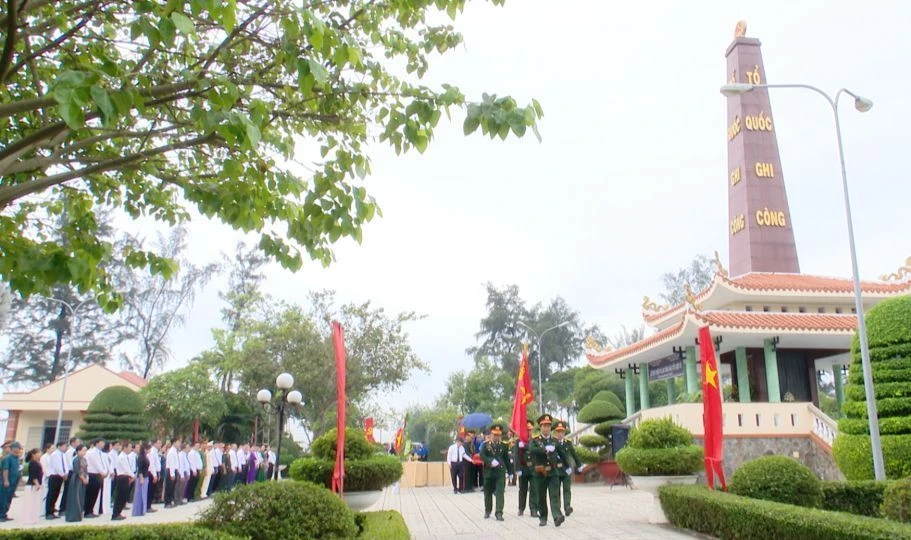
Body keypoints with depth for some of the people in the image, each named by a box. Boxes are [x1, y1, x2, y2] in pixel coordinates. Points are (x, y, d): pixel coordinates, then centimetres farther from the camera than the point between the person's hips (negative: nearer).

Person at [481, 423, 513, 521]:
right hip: (489, 472, 0)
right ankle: (487, 511, 28)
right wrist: (491, 461, -25)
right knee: (488, 492, 12)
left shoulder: (503, 445, 7)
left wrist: (510, 472, 8)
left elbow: (507, 459, 9)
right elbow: (482, 456, -10)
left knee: (500, 492, -8)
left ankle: (499, 513, -7)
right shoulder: (485, 444, 2)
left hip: (500, 473, 0)